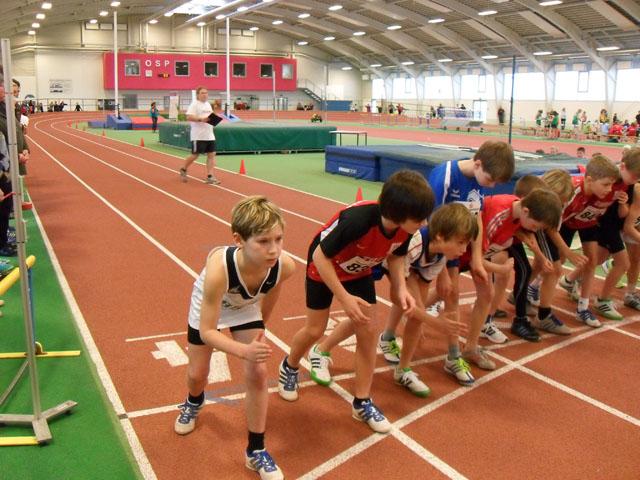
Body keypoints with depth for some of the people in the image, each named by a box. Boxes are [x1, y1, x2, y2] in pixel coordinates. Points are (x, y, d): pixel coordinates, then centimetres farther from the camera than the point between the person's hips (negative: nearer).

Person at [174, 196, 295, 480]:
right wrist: (244, 351, -52)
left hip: (246, 308, 2)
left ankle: (256, 451, 13)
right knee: (197, 374, 14)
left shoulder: (285, 265, -36)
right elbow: (207, 331, -36)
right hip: (208, 306, -2)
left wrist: (261, 327, 7)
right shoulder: (219, 269, -47)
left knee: (258, 374, -8)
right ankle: (193, 404, 54)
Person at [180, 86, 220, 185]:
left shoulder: (208, 104, 17)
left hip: (210, 135, 7)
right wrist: (201, 119, -27)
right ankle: (183, 170, 24)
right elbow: (189, 117, -18)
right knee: (195, 155, 0)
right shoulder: (194, 104, -8)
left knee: (211, 154, -2)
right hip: (198, 136, -7)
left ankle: (210, 176, -1)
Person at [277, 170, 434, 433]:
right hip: (324, 267, -5)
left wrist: (401, 288, -18)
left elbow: (396, 255, -2)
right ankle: (289, 367, 40)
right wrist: (344, 298, -32)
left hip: (359, 271, 5)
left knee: (369, 330, -1)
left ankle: (362, 403, 14)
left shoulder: (406, 228, -25)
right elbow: (320, 256, -32)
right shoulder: (358, 220, -43)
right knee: (315, 329, 6)